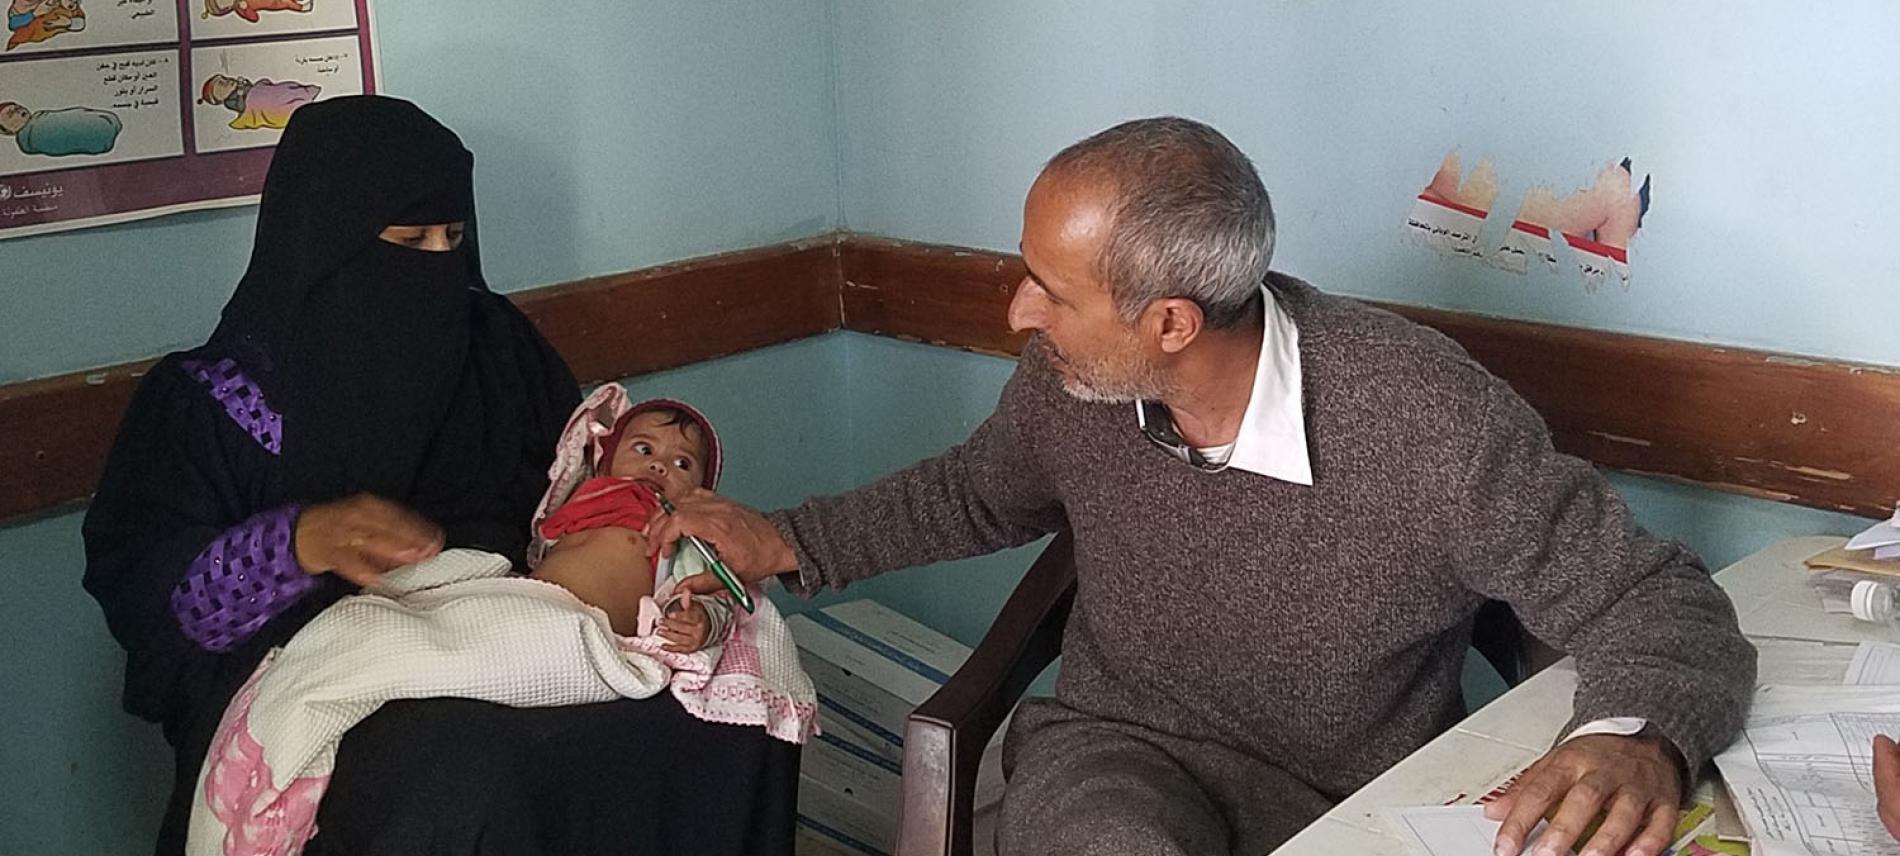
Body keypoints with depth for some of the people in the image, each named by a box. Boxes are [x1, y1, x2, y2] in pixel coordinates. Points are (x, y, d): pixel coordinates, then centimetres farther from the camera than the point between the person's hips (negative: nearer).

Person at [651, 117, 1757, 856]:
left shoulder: (1424, 419, -23)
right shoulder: (1072, 378, -7)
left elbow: (1662, 604, -17)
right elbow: (980, 490, 17)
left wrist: (1636, 741, -38)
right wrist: (791, 543, 13)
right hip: (1119, 747, 1)